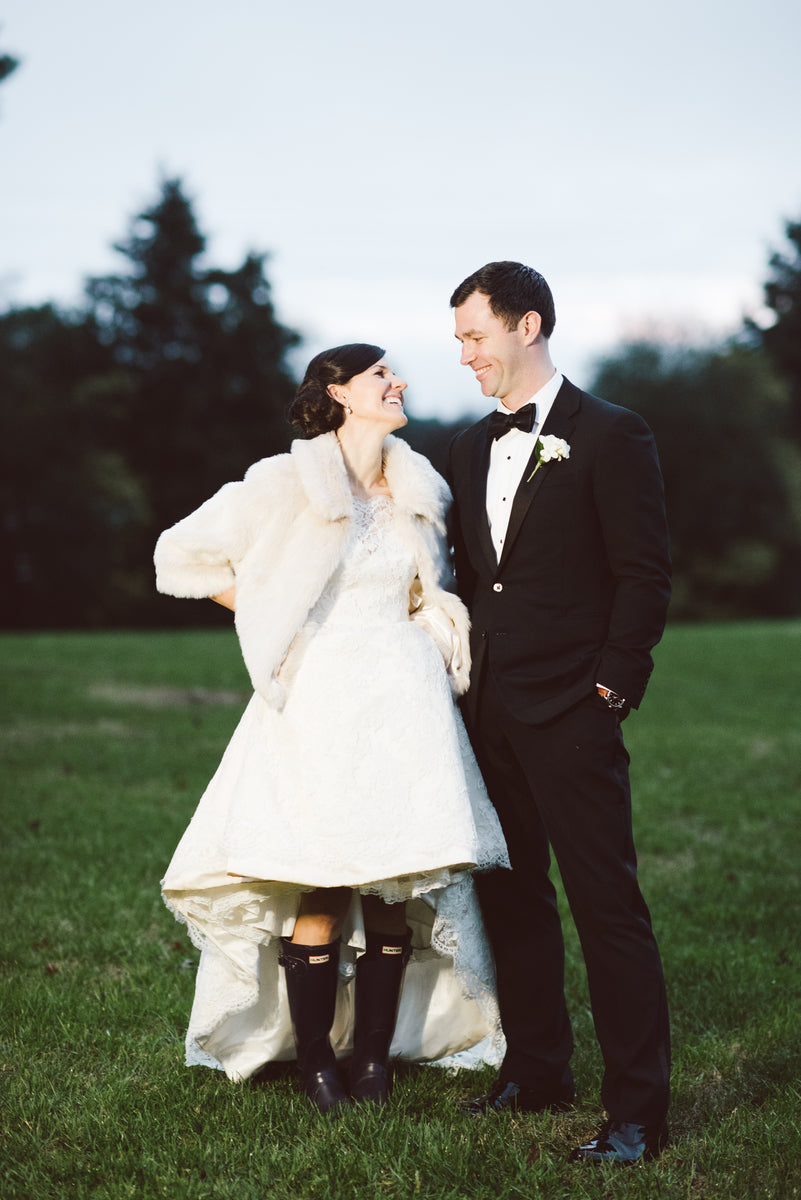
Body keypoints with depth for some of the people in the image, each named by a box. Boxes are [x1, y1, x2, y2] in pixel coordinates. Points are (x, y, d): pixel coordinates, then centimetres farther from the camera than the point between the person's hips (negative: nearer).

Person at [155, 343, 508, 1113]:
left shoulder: (419, 492, 13)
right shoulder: (287, 484, -4)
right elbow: (184, 553, 0)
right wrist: (274, 617, 3)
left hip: (406, 700, 4)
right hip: (319, 703, -4)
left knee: (398, 887, 1)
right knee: (319, 888, -5)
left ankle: (374, 1057, 12)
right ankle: (315, 1063, 8)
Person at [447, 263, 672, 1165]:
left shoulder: (610, 436, -6)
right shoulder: (473, 446, 15)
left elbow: (645, 576, -9)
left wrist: (611, 688, -13)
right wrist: (468, 674, 12)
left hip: (571, 716, -7)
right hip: (490, 710, 7)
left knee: (606, 904, -5)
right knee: (511, 895, 14)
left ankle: (637, 1112, 0)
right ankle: (537, 1070, 28)